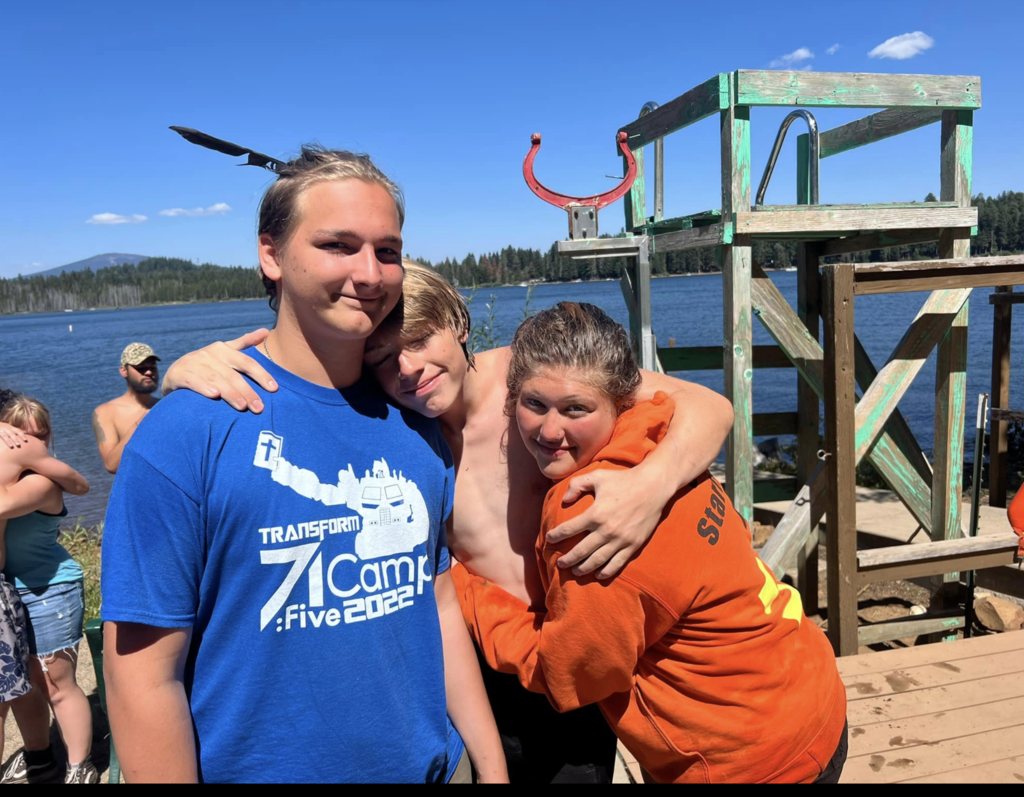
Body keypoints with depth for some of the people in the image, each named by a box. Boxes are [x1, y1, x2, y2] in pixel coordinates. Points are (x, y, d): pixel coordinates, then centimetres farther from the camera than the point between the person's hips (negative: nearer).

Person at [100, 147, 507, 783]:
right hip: (265, 767, -4)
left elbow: (441, 606, 2)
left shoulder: (415, 426, -4)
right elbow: (144, 679, -16)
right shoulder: (185, 432, -18)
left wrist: (493, 768, 4)